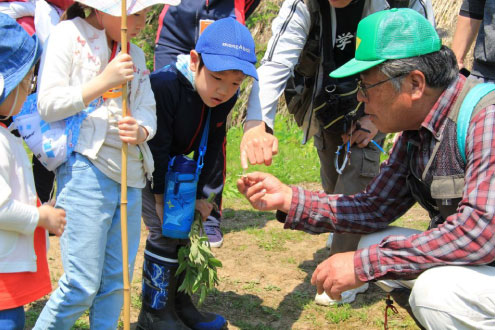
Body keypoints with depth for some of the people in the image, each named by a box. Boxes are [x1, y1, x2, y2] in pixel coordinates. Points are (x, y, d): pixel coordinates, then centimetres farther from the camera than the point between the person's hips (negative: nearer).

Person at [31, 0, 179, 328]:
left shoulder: (135, 54, 18)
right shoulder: (68, 34, -1)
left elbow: (149, 112, 9)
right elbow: (47, 105, -9)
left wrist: (140, 130, -14)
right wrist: (104, 81, -16)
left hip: (130, 174, 6)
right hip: (85, 168, -6)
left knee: (117, 280, 8)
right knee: (82, 283, -9)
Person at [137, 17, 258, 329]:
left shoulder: (227, 98, -13)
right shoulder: (164, 84, -34)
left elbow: (211, 148, -3)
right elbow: (157, 145, -27)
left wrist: (196, 192, -2)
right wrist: (161, 194, -20)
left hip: (173, 166, 7)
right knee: (165, 230, -12)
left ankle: (177, 301, 23)